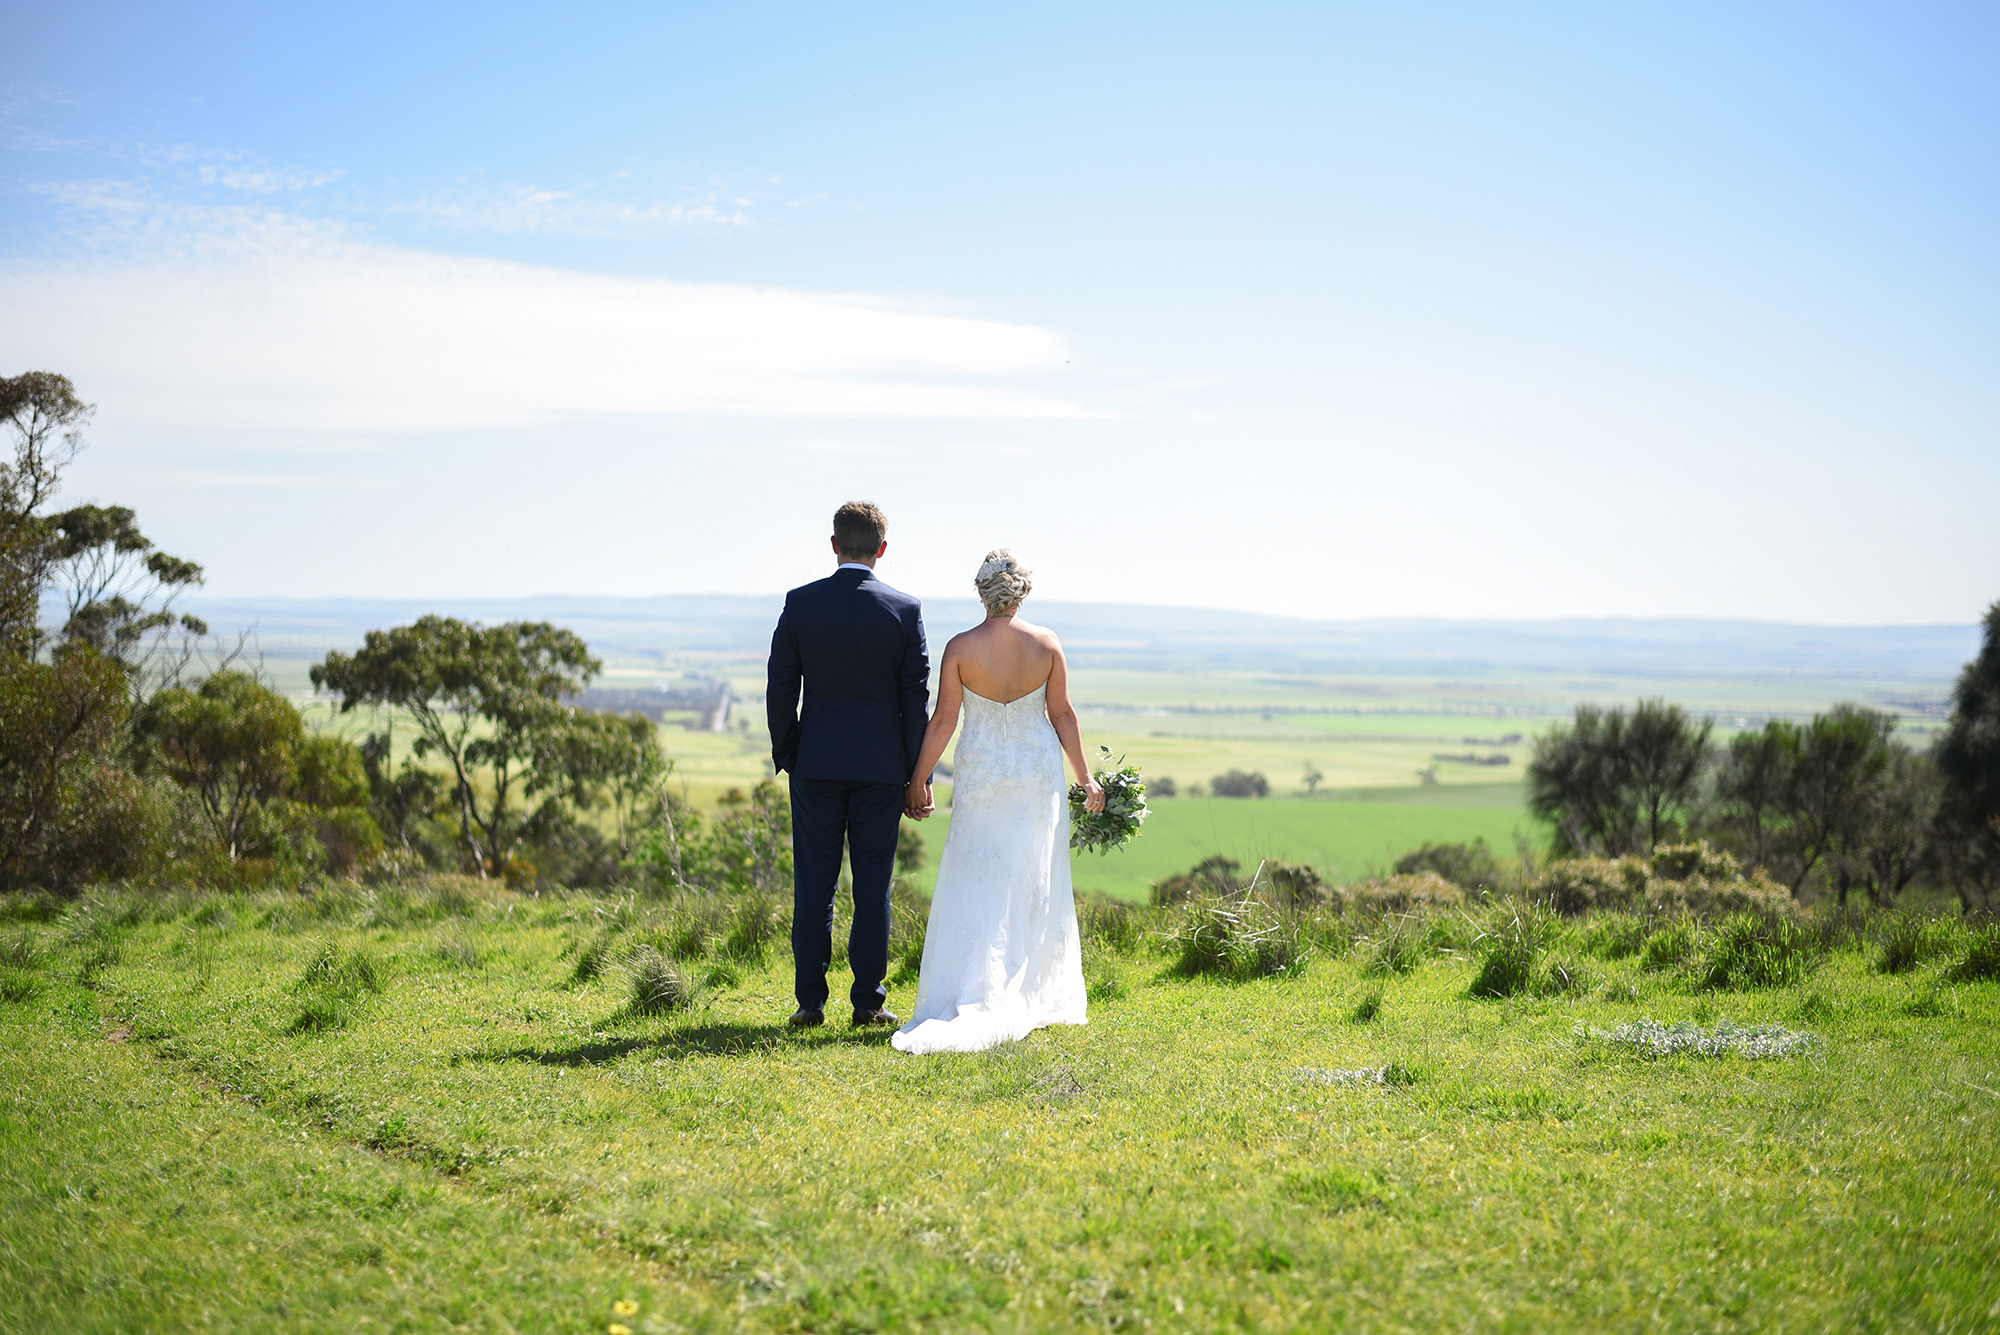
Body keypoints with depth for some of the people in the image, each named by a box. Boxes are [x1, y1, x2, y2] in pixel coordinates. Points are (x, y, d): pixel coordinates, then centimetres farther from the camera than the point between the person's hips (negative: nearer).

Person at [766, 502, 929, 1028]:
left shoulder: (800, 603, -3)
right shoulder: (905, 609, -4)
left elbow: (781, 688, -1)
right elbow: (916, 697, -2)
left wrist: (786, 755, 11)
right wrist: (919, 776, 4)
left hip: (815, 764, 0)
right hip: (881, 766, 0)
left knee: (814, 885, 5)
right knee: (873, 885, 5)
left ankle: (810, 1002, 7)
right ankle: (868, 1002, 8)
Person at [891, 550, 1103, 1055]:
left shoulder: (960, 648, -11)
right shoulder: (1047, 643, -6)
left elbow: (943, 722, -9)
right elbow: (1063, 714, -1)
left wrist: (918, 781, 0)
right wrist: (1085, 777, 9)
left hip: (982, 774, -2)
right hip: (1040, 771, 2)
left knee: (977, 886, 3)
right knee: (1036, 886, 11)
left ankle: (979, 999, -6)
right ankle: (1037, 998, 17)